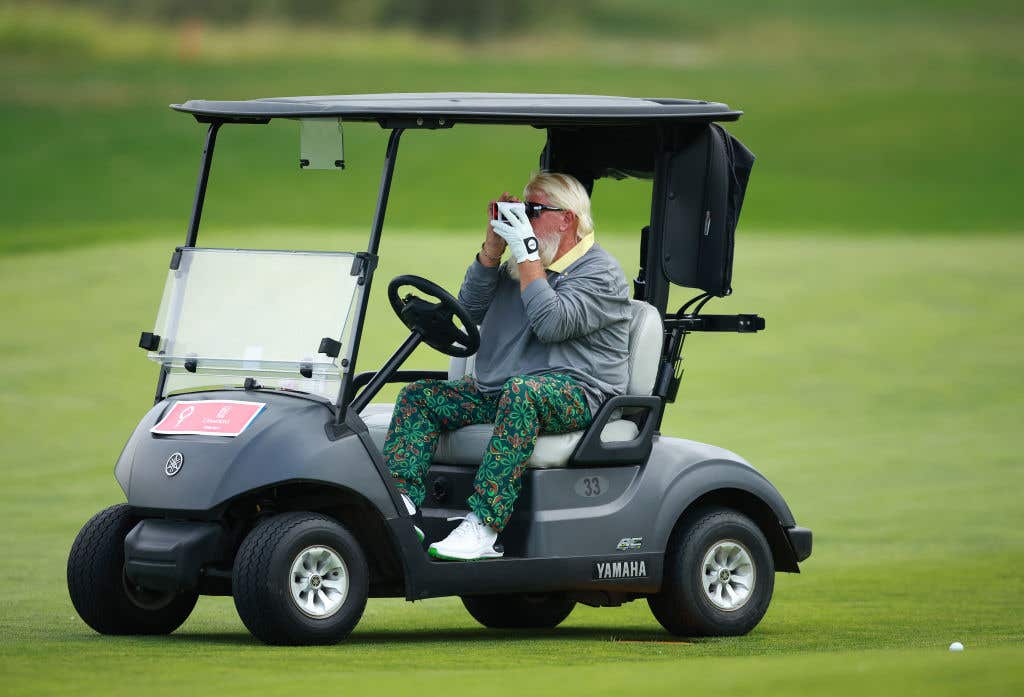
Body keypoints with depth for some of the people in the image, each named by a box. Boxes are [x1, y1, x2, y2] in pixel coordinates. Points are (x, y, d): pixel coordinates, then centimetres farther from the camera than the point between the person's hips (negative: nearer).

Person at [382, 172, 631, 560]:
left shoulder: (599, 272, -4)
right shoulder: (517, 265, 21)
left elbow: (552, 324, -20)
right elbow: (470, 309, 13)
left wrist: (527, 254, -17)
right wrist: (492, 247, 3)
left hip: (576, 397, -8)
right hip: (495, 394, 8)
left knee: (522, 391, -40)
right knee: (418, 396, -6)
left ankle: (484, 529, -47)